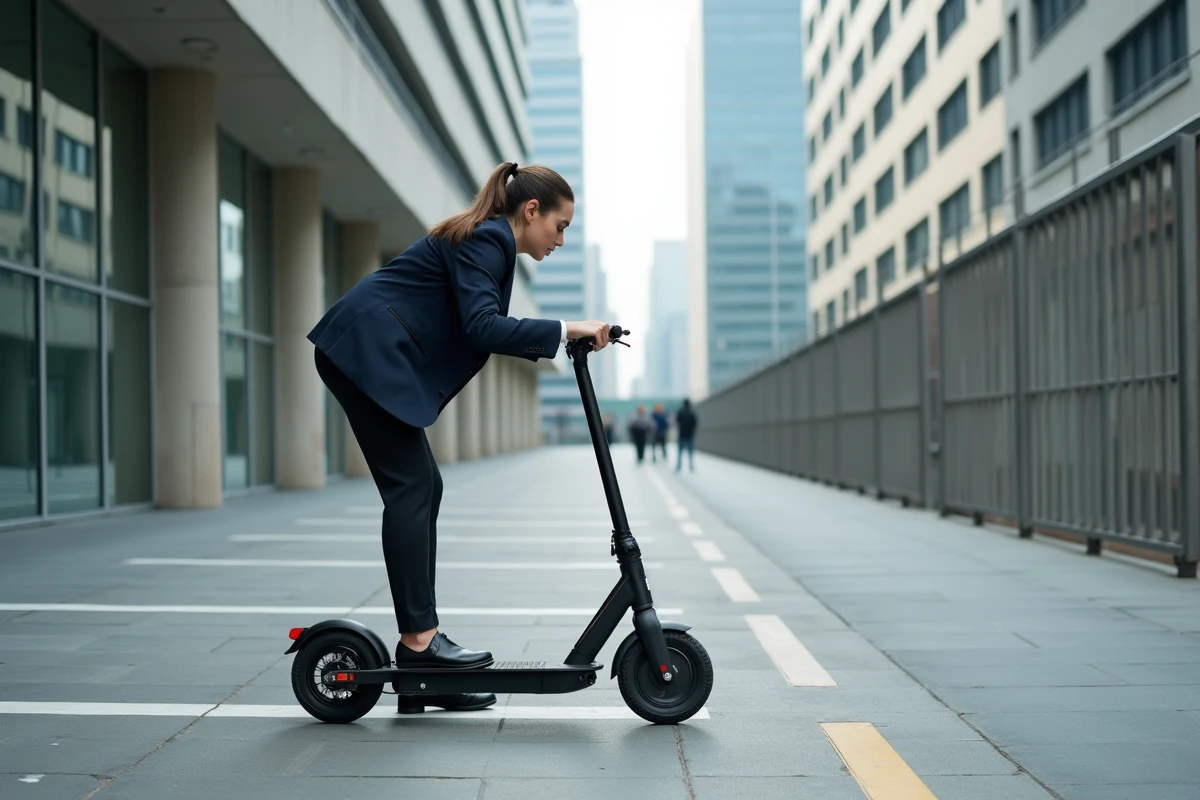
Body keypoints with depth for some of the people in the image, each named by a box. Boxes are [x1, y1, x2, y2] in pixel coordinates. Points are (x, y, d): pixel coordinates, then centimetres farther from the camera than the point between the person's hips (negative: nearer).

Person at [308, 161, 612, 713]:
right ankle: (418, 639, -9)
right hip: (367, 353, -10)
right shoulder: (487, 239, -12)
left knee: (424, 488, 5)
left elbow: (482, 330, 19)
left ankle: (420, 673, 7)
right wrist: (565, 331, -23)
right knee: (411, 489, -11)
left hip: (370, 355, 10)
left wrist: (555, 340, 8)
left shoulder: (487, 239, 18)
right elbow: (482, 328, -23)